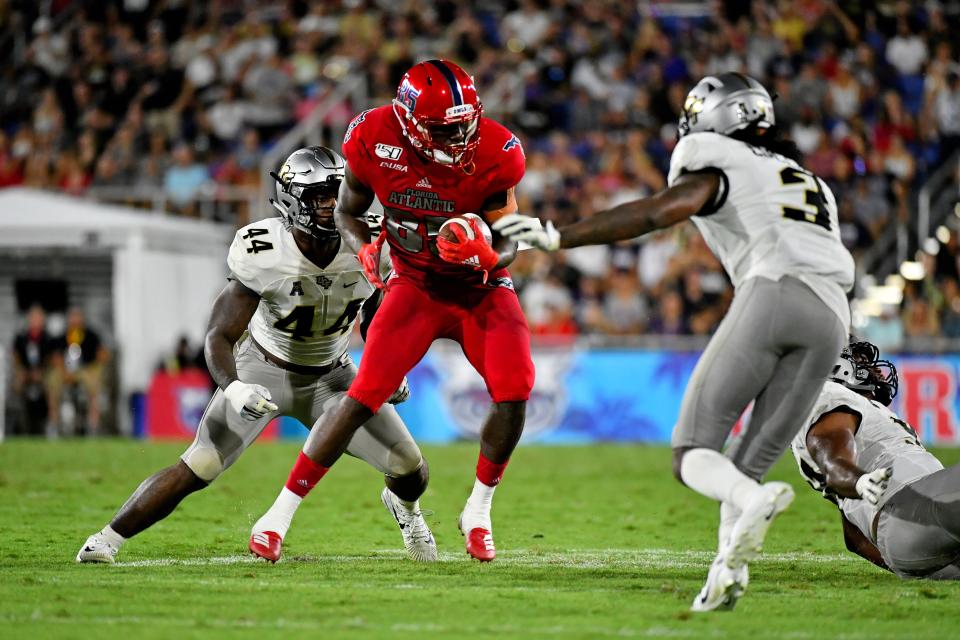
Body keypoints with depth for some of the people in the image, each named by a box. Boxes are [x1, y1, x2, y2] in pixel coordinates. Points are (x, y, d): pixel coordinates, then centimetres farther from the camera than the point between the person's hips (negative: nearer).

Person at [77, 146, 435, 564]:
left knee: (412, 473, -2)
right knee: (196, 470, -19)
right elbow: (220, 336, -25)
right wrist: (231, 388, -43)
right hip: (262, 372, -3)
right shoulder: (263, 253, -28)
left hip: (329, 378, 3)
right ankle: (107, 538, -3)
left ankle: (403, 507, 38)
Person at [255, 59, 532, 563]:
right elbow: (347, 212, 1)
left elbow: (509, 242, -10)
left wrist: (486, 255, -34)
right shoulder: (373, 141, -17)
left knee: (513, 392, -20)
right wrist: (363, 249, -20)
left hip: (483, 290, 0)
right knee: (364, 396, -14)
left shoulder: (493, 154, -20)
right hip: (416, 288, 0)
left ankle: (478, 511, 3)